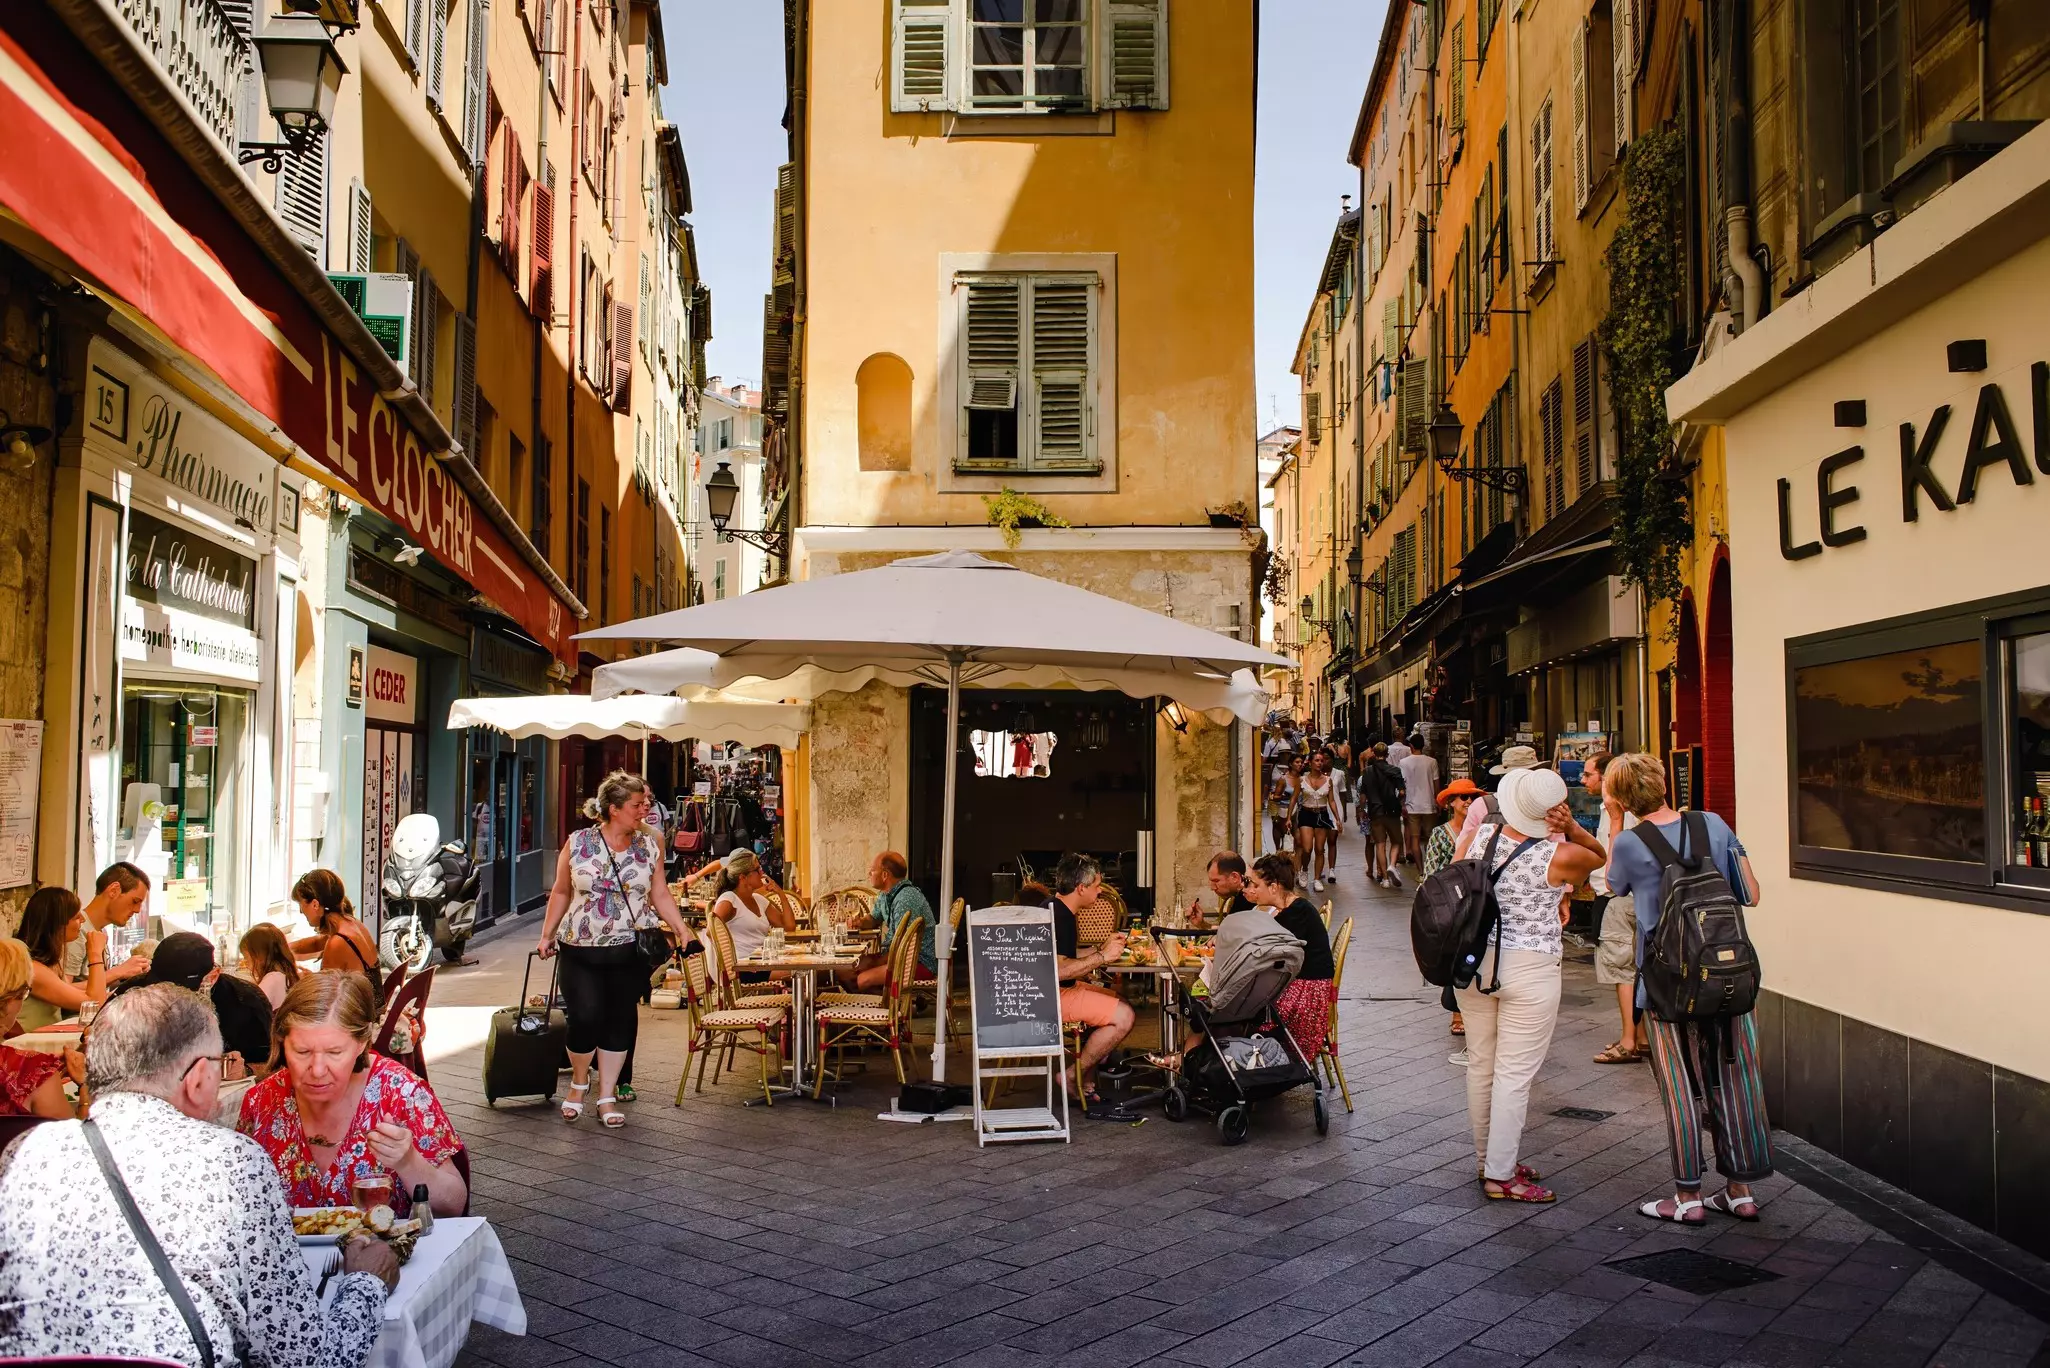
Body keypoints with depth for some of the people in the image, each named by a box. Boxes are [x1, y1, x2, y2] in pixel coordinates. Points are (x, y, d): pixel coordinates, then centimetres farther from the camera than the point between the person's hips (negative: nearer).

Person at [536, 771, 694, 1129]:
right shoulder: (577, 844, -2)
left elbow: (659, 892, 8)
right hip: (581, 950, -2)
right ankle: (579, 1081, 20)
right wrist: (547, 934, 8)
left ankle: (607, 1096, 18)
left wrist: (680, 928, -2)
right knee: (585, 1018, -8)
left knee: (621, 1021, 4)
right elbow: (562, 892, 8)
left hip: (629, 951, 2)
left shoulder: (649, 846, 2)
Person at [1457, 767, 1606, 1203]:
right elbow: (1601, 857, 5)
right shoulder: (1560, 857, -15)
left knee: (1480, 1065, 15)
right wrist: (1574, 829, -9)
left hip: (1472, 962, 6)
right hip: (1528, 970, -6)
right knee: (1514, 1074, 1)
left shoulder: (1484, 834, -1)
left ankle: (1488, 1160, 29)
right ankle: (1500, 1176, 5)